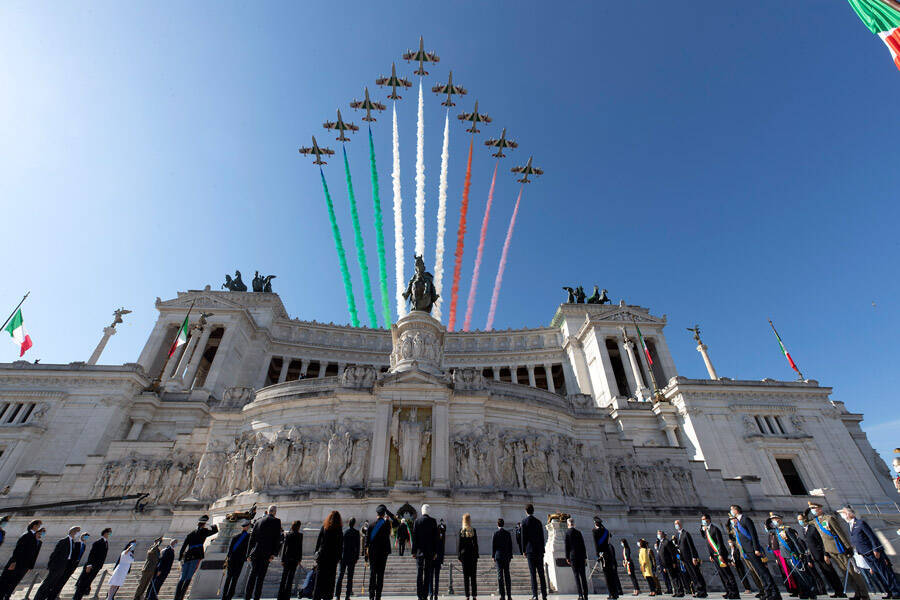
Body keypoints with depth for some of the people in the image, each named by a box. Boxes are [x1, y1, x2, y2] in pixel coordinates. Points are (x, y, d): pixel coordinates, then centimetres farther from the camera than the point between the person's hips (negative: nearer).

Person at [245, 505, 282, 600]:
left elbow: (252, 538, 13)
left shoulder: (258, 521, 12)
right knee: (261, 575, 2)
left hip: (255, 552, 4)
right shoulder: (276, 521, -1)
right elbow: (277, 538, -7)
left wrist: (249, 553, 16)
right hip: (267, 552, -4)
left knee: (253, 573, 13)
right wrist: (274, 553, -5)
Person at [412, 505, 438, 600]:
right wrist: (435, 551, 4)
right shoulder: (433, 521, -3)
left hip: (419, 550, 0)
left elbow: (414, 537, -2)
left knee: (419, 572, 7)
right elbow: (435, 537, -1)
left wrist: (414, 551, 3)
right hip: (430, 550, 0)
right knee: (428, 573, 6)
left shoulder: (417, 521, -3)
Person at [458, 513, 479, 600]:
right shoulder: (473, 530, -4)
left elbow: (459, 544, -2)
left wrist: (459, 555, 4)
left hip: (464, 554, 0)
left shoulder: (461, 530, -4)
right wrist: (476, 555, 4)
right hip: (472, 554, 0)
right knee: (473, 576, 7)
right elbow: (476, 544, -2)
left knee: (465, 576, 6)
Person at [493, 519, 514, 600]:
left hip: (498, 556, -3)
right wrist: (510, 556, 13)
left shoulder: (495, 533, -7)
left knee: (500, 576, 1)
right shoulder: (507, 533, 2)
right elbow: (510, 545, 6)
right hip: (506, 556, 3)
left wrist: (493, 556, 2)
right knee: (507, 575, 9)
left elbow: (493, 545, -5)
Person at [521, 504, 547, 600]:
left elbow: (523, 537, -7)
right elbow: (542, 537, 10)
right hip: (539, 550, 4)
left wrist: (523, 550, -1)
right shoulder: (538, 522, 10)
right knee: (541, 573, 8)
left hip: (530, 550, -4)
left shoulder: (524, 521, -3)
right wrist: (542, 550, 15)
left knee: (533, 573, -3)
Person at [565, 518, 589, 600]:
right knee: (583, 575, 9)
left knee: (576, 575, 0)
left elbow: (566, 546, -5)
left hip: (573, 555, -3)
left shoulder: (566, 532, -3)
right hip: (581, 555, 4)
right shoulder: (578, 532, 7)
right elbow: (583, 545, 7)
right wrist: (585, 557, 13)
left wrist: (567, 558, 0)